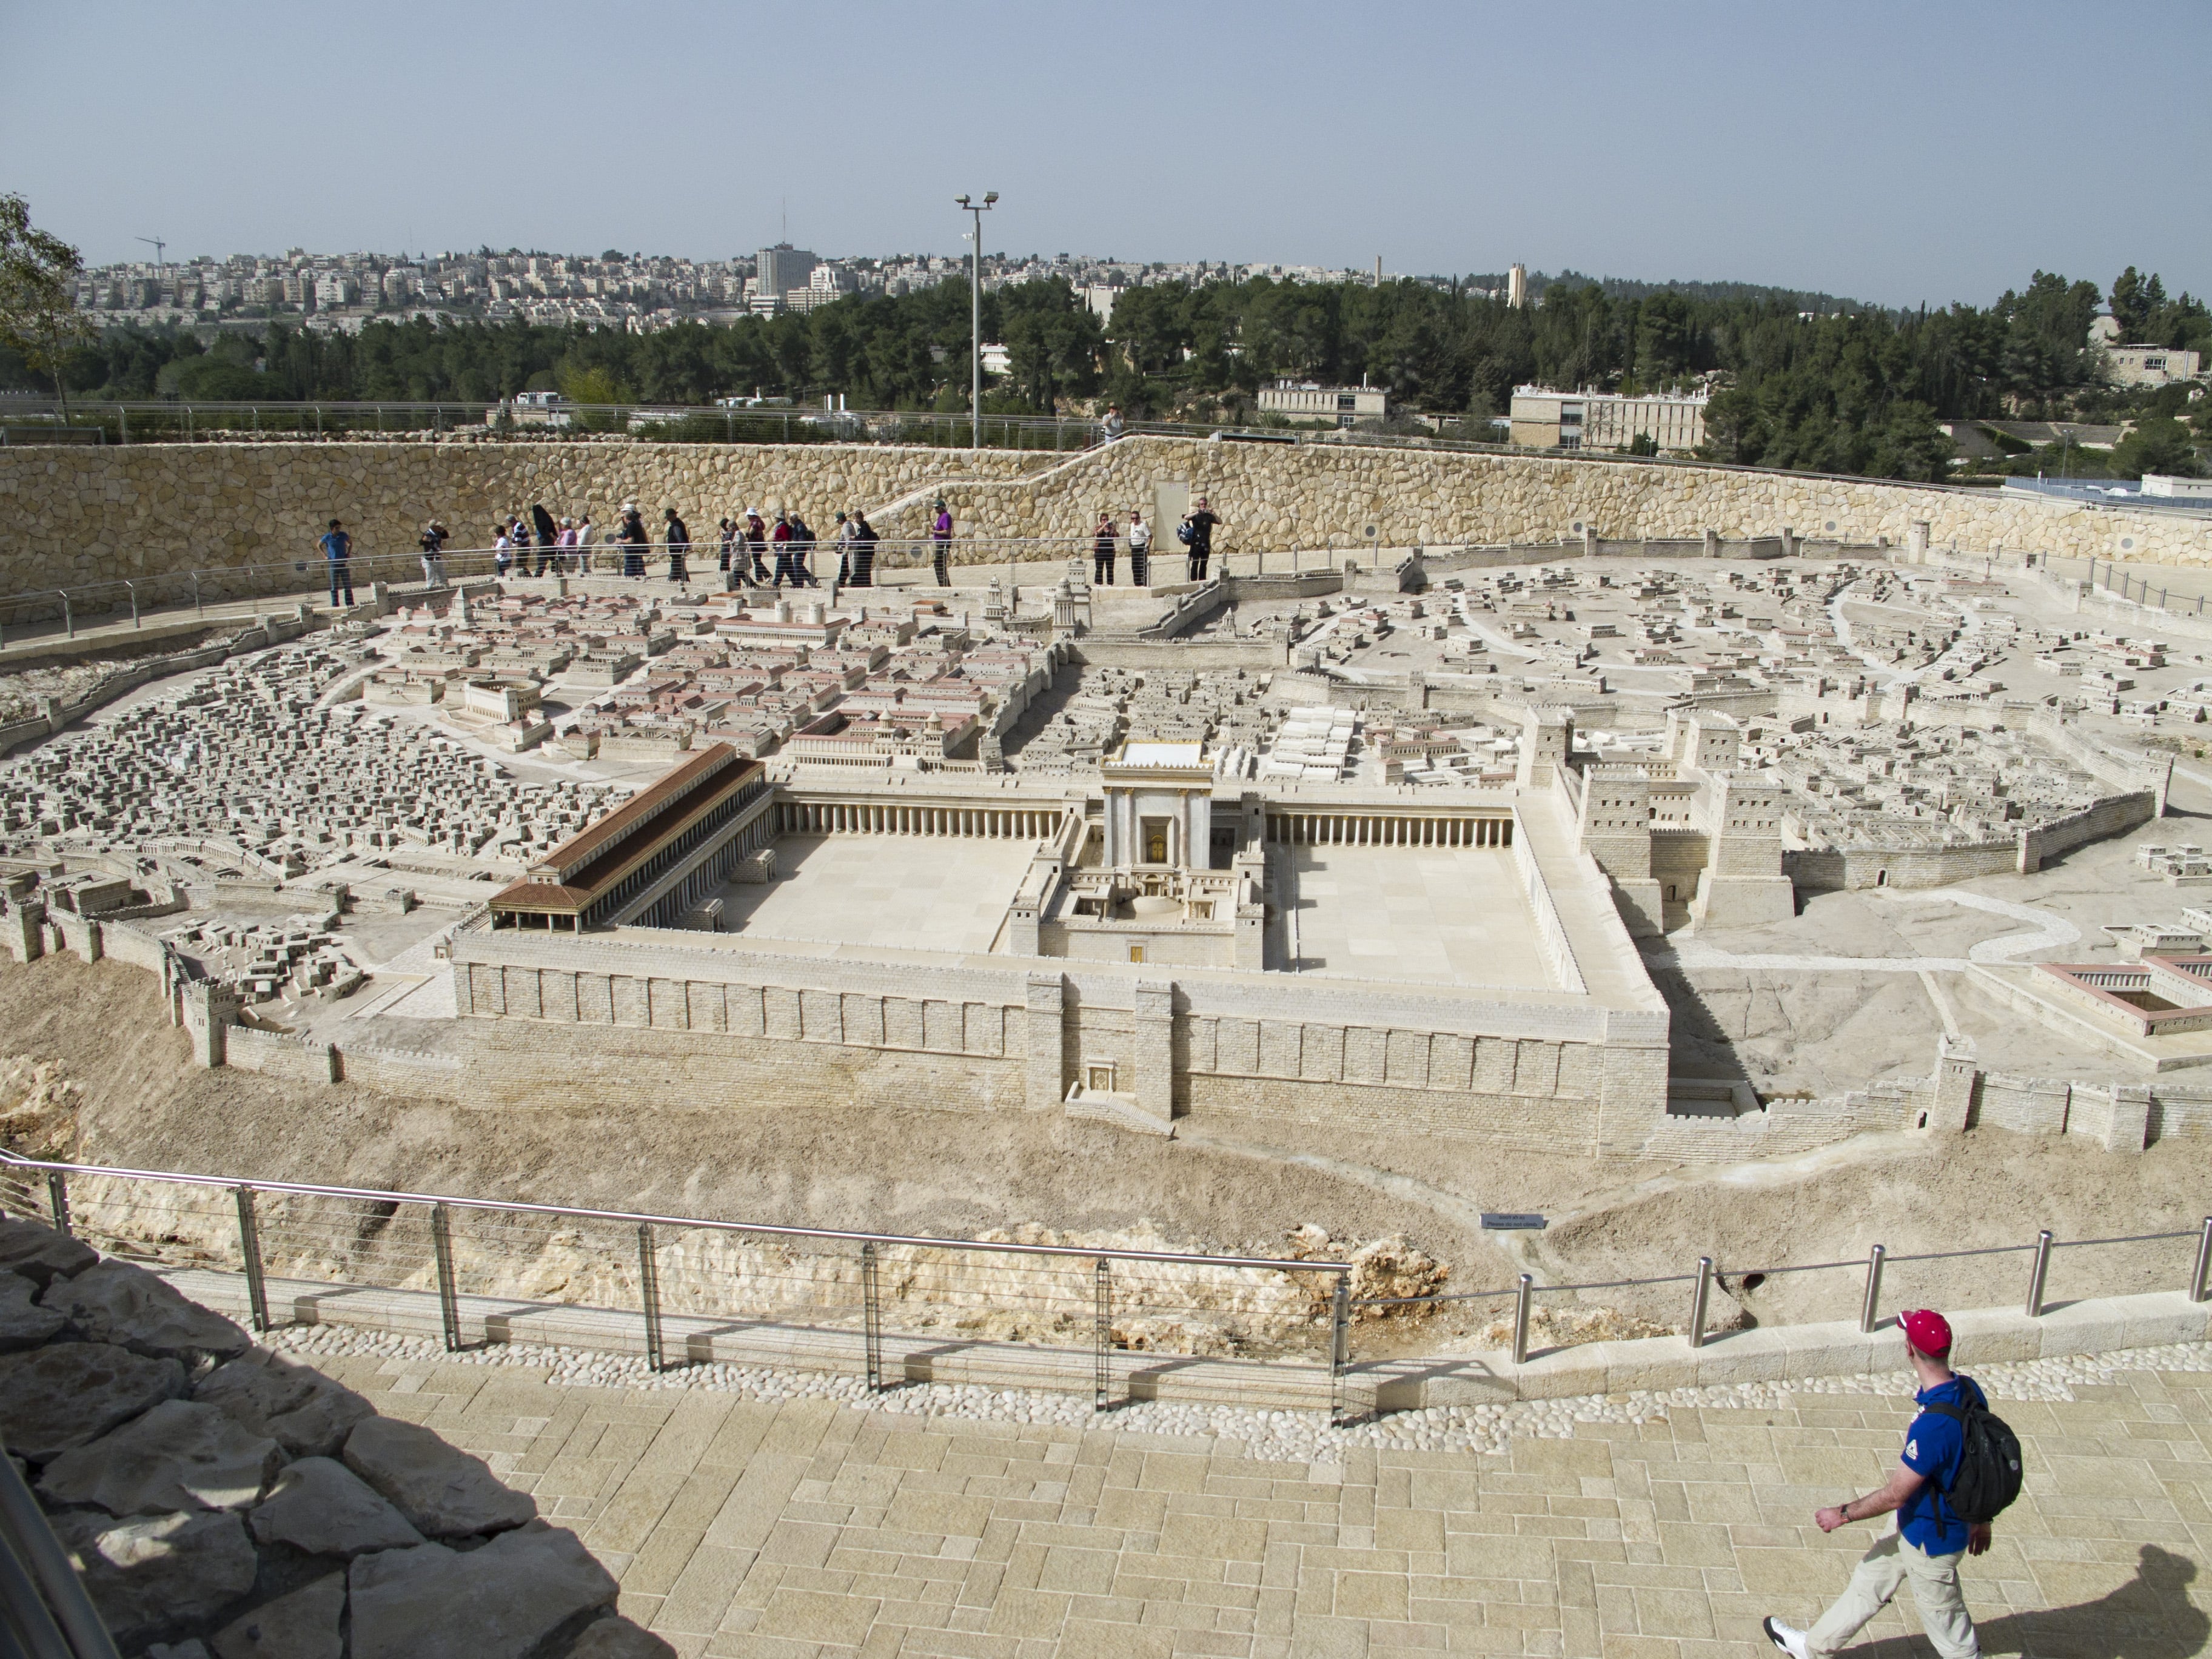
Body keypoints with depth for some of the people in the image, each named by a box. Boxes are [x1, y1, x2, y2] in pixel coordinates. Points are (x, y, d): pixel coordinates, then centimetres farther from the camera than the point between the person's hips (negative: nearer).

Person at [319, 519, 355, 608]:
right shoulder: (327, 537, -3)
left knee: (348, 585, 2)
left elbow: (350, 543, 18)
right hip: (333, 563, -1)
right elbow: (319, 545, 14)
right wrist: (325, 555, 5)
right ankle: (335, 605, 5)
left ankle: (350, 603, 7)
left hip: (344, 563, 1)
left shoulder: (343, 535, -1)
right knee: (334, 586, 2)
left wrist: (349, 553, 6)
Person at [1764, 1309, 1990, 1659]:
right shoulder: (1969, 1390, -11)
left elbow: (1894, 1496, -26)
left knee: (1945, 1622, 12)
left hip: (1931, 1541, -9)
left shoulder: (1932, 1427, -37)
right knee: (1869, 1580, 24)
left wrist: (1842, 1514, -10)